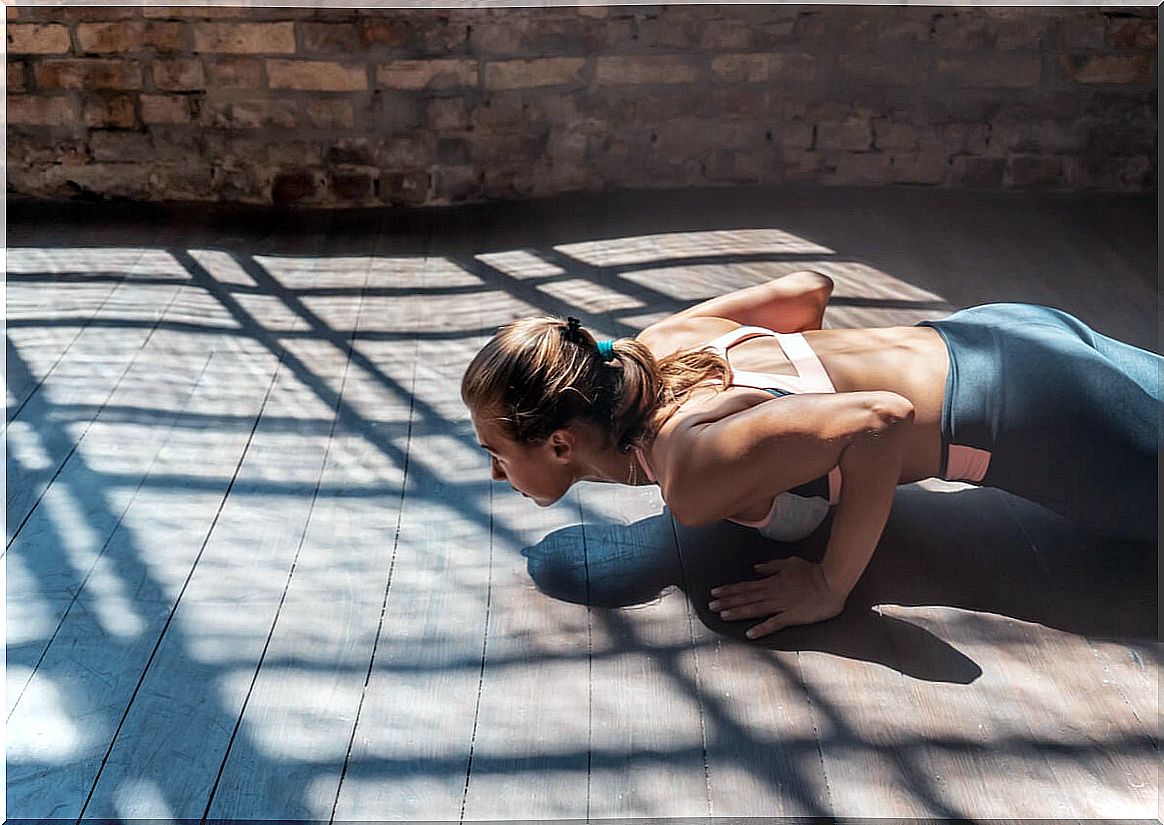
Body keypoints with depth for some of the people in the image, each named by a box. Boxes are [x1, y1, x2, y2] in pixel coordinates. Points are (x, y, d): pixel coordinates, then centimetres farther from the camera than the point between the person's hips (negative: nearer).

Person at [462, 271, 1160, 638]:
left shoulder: (691, 476, -30)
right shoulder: (655, 346, -7)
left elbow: (882, 419, -38)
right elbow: (808, 287, 2)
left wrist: (831, 586, -27)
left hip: (1013, 412, -7)